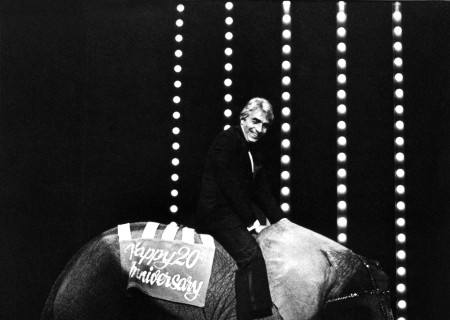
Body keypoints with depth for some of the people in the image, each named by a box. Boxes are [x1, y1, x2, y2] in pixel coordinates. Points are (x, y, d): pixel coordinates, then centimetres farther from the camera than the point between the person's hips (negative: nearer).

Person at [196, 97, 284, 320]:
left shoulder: (253, 155, 20)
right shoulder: (227, 141, -10)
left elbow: (262, 193, 18)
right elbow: (230, 185, -17)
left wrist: (280, 221, 8)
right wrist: (250, 220, -15)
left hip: (235, 215, 10)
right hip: (216, 213, -10)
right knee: (251, 255, -26)